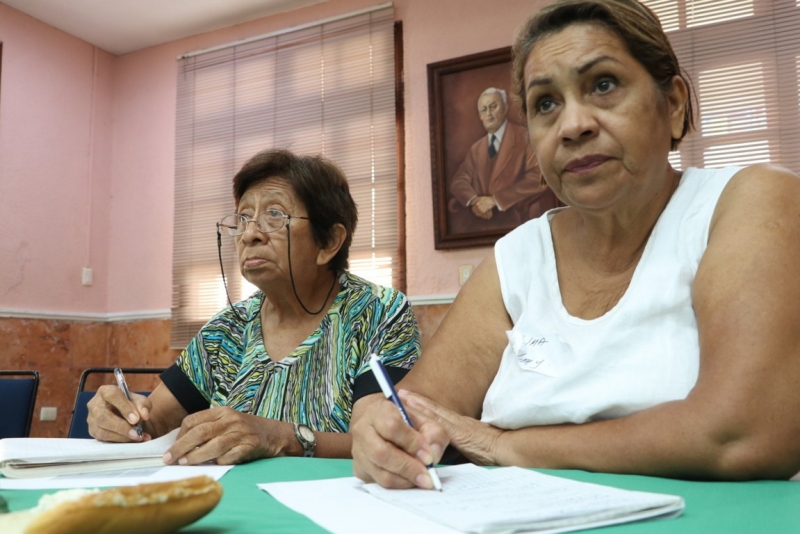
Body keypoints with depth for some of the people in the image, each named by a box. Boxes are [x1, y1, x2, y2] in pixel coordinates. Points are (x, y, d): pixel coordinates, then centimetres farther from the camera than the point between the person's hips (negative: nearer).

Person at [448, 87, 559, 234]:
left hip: (516, 215, -3)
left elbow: (537, 178, -10)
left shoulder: (525, 137, 1)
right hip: (482, 218, 3)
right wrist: (473, 200, -13)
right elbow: (459, 179, 10)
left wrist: (495, 200, -15)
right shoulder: (476, 148, 18)